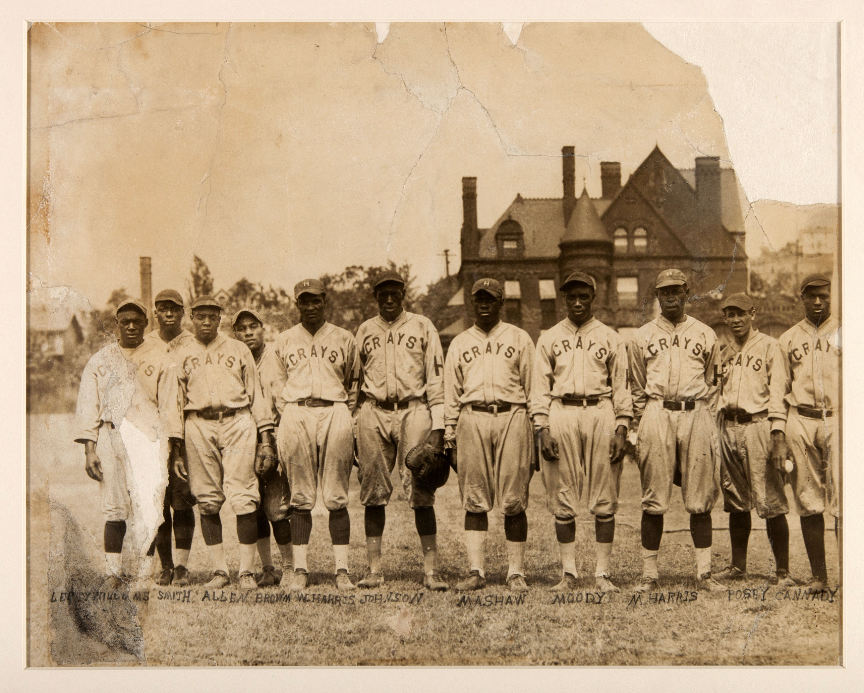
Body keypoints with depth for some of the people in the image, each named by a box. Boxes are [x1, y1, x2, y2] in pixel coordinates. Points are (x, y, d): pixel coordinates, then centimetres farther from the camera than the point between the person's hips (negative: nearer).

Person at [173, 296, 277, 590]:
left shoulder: (238, 349, 13)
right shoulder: (182, 355, 14)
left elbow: (256, 394, 12)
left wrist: (266, 438, 5)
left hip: (238, 422, -1)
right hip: (199, 425, 1)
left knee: (243, 498, -8)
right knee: (207, 501, 0)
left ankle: (247, 571, -3)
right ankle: (219, 570, 8)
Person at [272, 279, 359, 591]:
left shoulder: (344, 339, 12)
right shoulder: (283, 341, 14)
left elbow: (354, 384, 16)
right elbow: (275, 385, 16)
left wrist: (348, 421, 6)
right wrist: (287, 416, 3)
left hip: (335, 413, -1)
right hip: (295, 416, 1)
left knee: (336, 497, -2)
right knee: (300, 498, 1)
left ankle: (342, 569, 1)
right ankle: (300, 569, 5)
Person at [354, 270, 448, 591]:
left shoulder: (422, 326, 8)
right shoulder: (364, 331, 15)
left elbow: (436, 377, 5)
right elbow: (354, 381, 17)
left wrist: (438, 426, -3)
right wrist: (351, 429, 10)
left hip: (413, 410, -2)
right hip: (373, 412, 2)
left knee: (421, 493, -7)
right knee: (373, 494, 1)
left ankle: (431, 569, -3)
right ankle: (374, 569, 7)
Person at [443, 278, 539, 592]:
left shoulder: (519, 339, 14)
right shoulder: (459, 343, 18)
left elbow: (533, 386, 9)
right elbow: (451, 392, 16)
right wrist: (449, 433, 7)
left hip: (512, 417, -1)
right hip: (472, 419, 2)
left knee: (514, 501, -3)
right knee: (475, 501, -1)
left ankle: (516, 572, 3)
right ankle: (476, 571, 2)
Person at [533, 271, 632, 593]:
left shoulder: (610, 338, 10)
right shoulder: (549, 338, 12)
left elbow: (621, 386, 8)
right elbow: (541, 386, 8)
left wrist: (621, 428, -2)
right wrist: (543, 428, -3)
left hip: (600, 413, 0)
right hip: (561, 414, 1)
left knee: (604, 500, 0)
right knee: (563, 501, 1)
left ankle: (602, 573, 6)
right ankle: (569, 573, 9)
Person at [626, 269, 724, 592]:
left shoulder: (705, 335, 12)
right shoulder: (642, 336, 10)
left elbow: (712, 384, 16)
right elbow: (637, 387, 13)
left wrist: (704, 421, 7)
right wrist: (642, 426, 6)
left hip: (696, 415, 1)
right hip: (656, 415, -1)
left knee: (700, 501, 1)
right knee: (653, 501, -1)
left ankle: (704, 572, 7)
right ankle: (649, 574, 5)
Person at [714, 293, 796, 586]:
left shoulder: (769, 346, 2)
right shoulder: (723, 351, 17)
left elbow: (778, 387, -5)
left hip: (759, 425, -5)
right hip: (729, 427, 5)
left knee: (771, 501, -7)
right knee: (736, 501, 10)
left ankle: (783, 570, -2)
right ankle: (737, 565, 18)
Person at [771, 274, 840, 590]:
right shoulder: (788, 339, 15)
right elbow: (780, 389, 14)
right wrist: (777, 434, 5)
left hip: (838, 420, -2)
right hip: (800, 422, 2)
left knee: (843, 501, -10)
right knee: (808, 503, 3)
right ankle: (818, 574, 10)